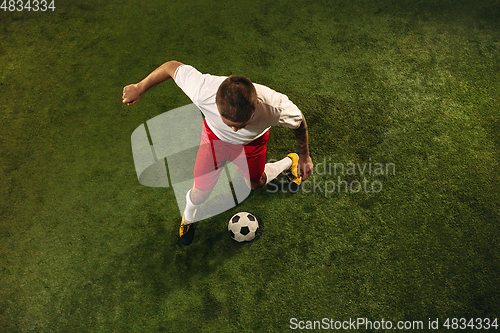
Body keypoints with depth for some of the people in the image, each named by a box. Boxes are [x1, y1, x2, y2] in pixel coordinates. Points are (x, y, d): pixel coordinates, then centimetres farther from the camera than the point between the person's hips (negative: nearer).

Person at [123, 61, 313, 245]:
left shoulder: (276, 107, -43)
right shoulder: (202, 92, -45)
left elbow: (299, 122, -19)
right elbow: (173, 66, -25)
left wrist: (304, 156, -3)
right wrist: (139, 88, -10)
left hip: (251, 142, 0)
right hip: (215, 136, 0)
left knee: (255, 183, 22)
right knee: (200, 193, 5)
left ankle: (290, 162, 54)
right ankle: (188, 217, 44)